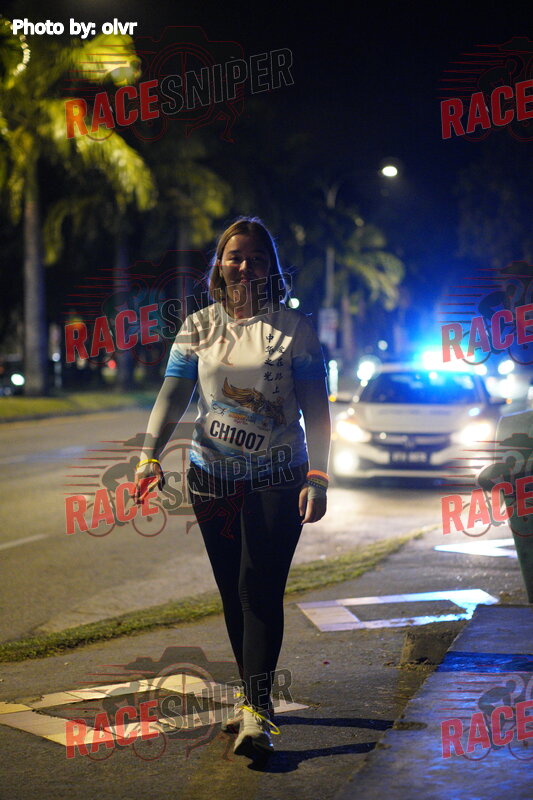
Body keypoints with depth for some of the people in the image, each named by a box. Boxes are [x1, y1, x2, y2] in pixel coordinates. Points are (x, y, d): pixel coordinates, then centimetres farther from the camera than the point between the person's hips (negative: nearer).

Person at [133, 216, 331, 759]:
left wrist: (318, 477, -11)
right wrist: (150, 455, -19)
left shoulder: (294, 328, -1)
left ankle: (257, 710, -15)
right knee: (232, 591, 9)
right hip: (213, 475, 3)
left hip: (278, 477, -3)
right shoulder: (198, 328, 5)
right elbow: (172, 395, -3)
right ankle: (251, 692, 23)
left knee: (260, 587, -13)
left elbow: (316, 408, -2)